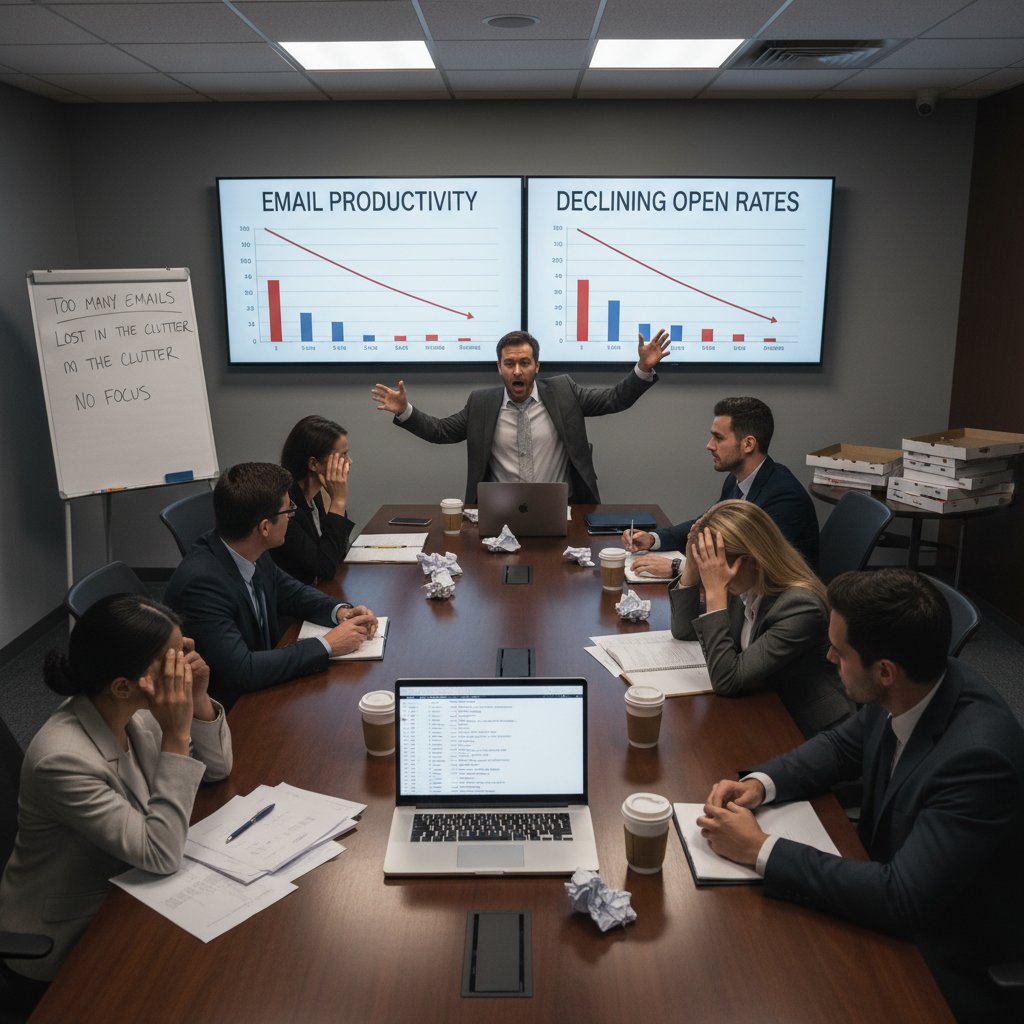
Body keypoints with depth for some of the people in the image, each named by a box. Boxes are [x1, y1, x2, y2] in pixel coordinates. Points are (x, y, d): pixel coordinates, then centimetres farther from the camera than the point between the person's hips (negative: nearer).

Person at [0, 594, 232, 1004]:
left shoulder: (132, 710, -12)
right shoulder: (63, 758, -34)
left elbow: (217, 768, -1)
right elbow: (162, 855, -30)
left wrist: (198, 701, -19)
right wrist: (176, 734, -34)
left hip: (116, 898, 7)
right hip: (61, 952, -6)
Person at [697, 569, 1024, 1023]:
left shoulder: (977, 756, -36)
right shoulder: (902, 695, -13)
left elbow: (902, 900, -34)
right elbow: (840, 746, 6)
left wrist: (760, 849, -29)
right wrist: (759, 783, -12)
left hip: (950, 972, -6)